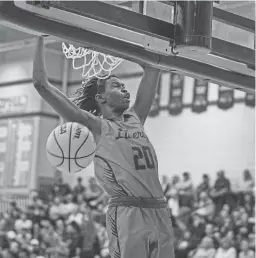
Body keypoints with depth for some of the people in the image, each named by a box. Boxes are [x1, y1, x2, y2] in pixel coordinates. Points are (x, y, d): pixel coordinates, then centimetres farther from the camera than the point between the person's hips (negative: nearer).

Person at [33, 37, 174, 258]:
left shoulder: (135, 119, 21)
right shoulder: (96, 126, 5)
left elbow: (152, 71, 28)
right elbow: (42, 84, 4)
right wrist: (41, 40, 10)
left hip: (160, 213, 6)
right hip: (127, 214, -6)